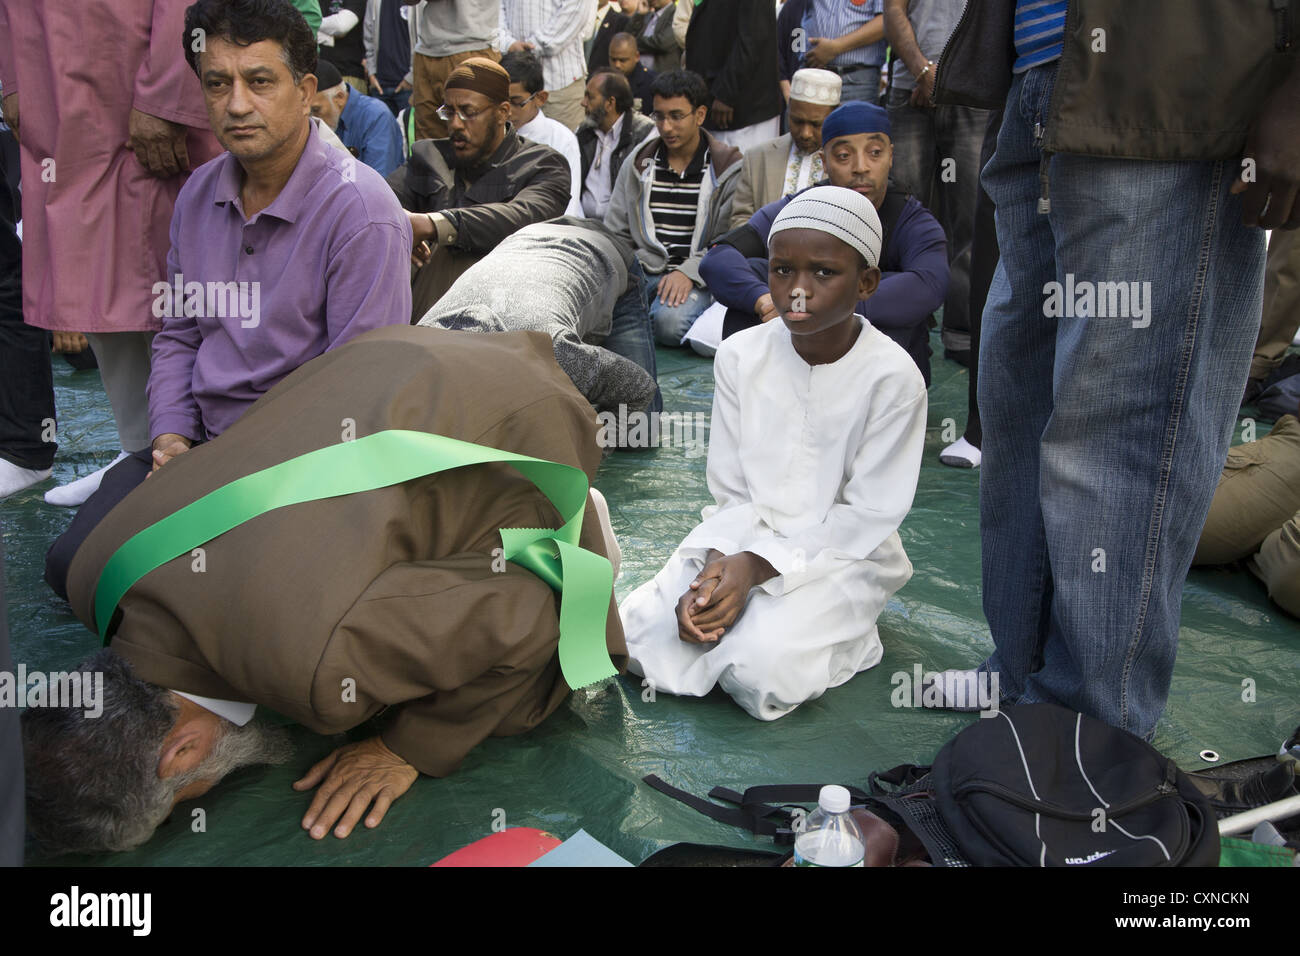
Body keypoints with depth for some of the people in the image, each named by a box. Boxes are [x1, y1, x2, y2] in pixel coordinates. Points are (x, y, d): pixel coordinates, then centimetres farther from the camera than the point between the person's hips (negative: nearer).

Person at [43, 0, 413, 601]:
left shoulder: (360, 212, -15)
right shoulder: (199, 194, 9)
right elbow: (178, 334, 18)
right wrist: (171, 437, 2)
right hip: (200, 438, 7)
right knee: (74, 562, -7)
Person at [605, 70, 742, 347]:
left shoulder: (728, 168, 3)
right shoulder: (637, 163, 16)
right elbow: (616, 233, 17)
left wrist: (689, 272, -17)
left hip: (695, 274, -2)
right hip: (641, 268, 3)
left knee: (671, 320, -35)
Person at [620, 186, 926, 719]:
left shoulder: (892, 377, -15)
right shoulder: (741, 356, -4)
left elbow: (869, 515, -13)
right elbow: (730, 492, -1)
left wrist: (757, 566, -24)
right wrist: (716, 568, -22)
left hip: (841, 552, -4)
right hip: (742, 537, 4)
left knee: (762, 673, -28)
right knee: (636, 636, -14)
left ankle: (844, 636, 2)